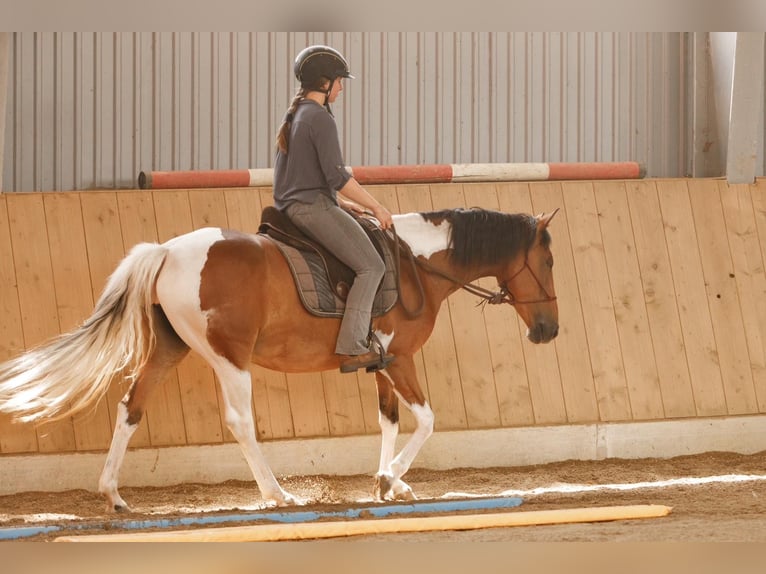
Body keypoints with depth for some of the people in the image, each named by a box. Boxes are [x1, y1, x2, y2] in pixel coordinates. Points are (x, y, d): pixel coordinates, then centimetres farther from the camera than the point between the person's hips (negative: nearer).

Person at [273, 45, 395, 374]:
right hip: (313, 207, -10)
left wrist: (343, 202, 22)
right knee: (371, 266, -11)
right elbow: (337, 176, -18)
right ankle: (351, 348, -20)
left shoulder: (294, 116, 17)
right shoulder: (320, 119, -13)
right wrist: (376, 207, -10)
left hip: (291, 207, 10)